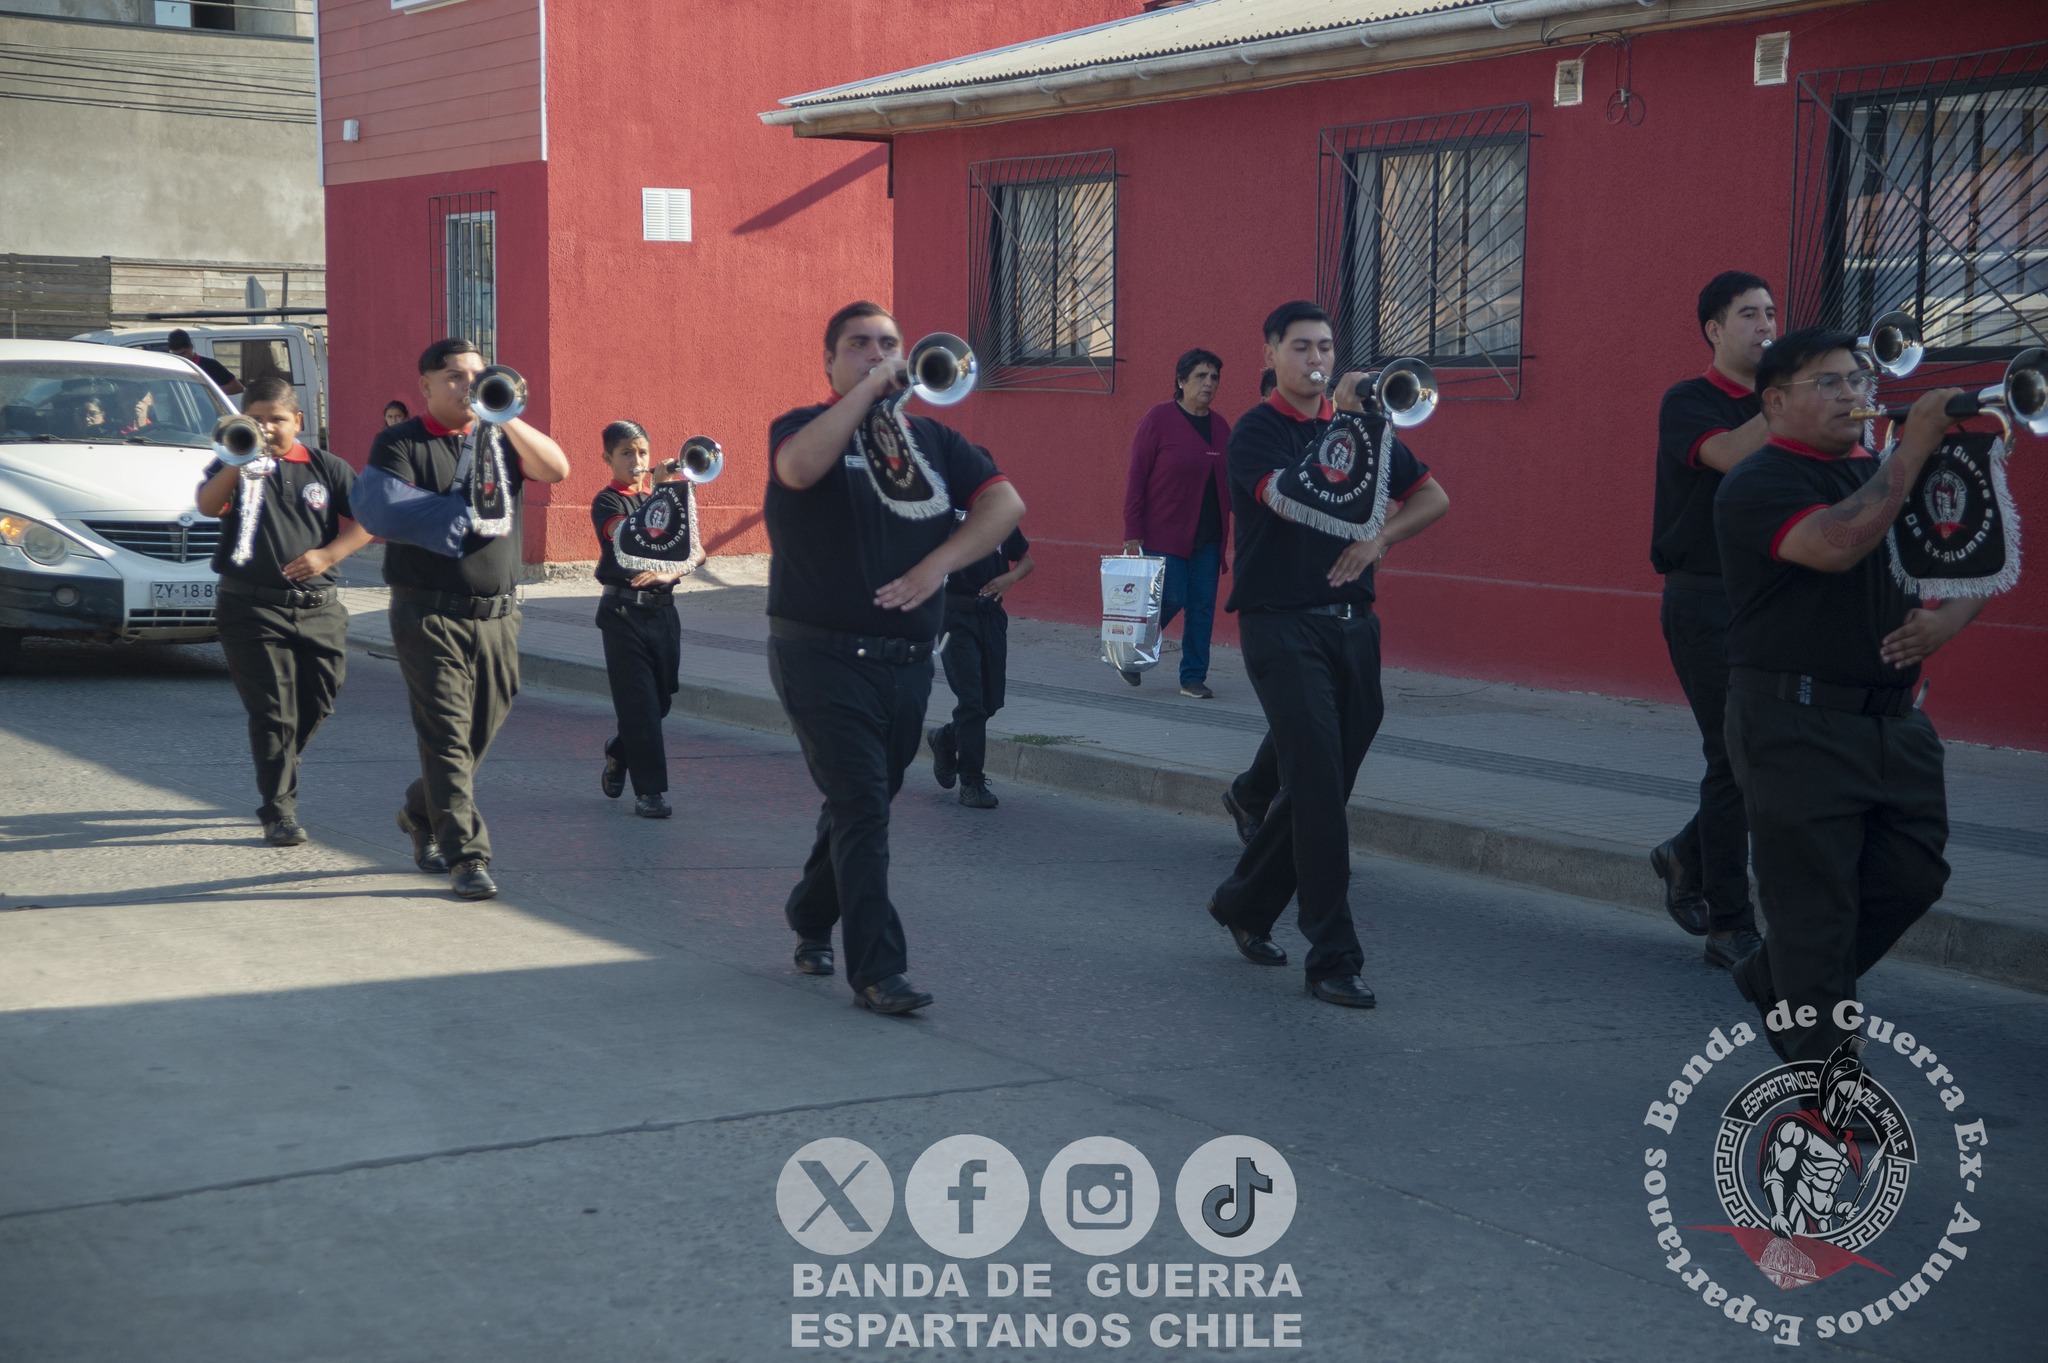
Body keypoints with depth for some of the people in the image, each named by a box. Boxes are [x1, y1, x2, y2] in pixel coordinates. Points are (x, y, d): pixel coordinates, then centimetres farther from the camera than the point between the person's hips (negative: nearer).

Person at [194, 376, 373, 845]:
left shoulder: (326, 468, 8)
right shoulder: (234, 468, 4)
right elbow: (207, 506, -15)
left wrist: (328, 554, -9)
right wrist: (240, 464, -31)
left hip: (318, 606, 3)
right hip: (253, 607, -3)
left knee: (317, 704, 9)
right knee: (272, 711, -5)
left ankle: (278, 775, 34)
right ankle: (279, 809, -1)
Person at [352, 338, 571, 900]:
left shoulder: (500, 439, 12)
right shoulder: (400, 444, -1)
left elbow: (557, 469, -5)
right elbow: (377, 511, -16)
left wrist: (505, 418, -15)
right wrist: (458, 515, -10)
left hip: (496, 614, 5)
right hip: (429, 615, -5)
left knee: (481, 731, 13)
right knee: (446, 734, -8)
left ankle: (422, 815, 37)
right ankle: (467, 854, -5)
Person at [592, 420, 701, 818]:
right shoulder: (607, 503, -3)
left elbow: (697, 552, 6)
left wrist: (671, 571, -15)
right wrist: (678, 490, -26)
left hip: (662, 610, 6)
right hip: (624, 612, -5)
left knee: (662, 699, 10)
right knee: (639, 703, -7)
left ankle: (618, 752, 37)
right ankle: (648, 791, -1)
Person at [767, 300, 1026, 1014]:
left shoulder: (932, 439, 13)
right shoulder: (804, 426, -1)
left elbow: (1006, 502, 1)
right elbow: (800, 469, -26)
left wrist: (938, 563, -13)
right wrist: (866, 389, -20)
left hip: (907, 661, 5)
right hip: (824, 656, -5)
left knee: (863, 801, 17)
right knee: (862, 803, -11)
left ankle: (811, 917, 40)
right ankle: (876, 969, -8)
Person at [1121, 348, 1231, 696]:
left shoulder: (1220, 427, 10)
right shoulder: (1159, 419, -6)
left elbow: (1230, 484, 15)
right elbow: (1136, 477, -7)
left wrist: (1236, 533, 9)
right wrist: (1132, 534, -11)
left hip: (1208, 537, 5)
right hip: (1164, 534, -5)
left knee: (1203, 605, 3)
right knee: (1170, 598, -8)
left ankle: (1194, 677, 12)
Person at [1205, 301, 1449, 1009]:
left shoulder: (1359, 425, 13)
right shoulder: (1257, 430, -3)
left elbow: (1433, 497, 16)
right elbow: (1289, 499, -22)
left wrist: (1379, 538, -2)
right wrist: (1345, 419, -22)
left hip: (1351, 623, 6)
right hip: (1282, 625, -6)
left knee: (1319, 786, 11)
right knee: (1319, 786, -11)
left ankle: (1245, 905, 32)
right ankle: (1333, 957, -7)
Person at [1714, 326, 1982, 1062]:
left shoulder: (1883, 475, 15)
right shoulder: (1759, 483, -9)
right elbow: (1837, 544, -29)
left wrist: (1948, 616, -2)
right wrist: (1915, 444, -26)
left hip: (1894, 721, 8)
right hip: (1796, 725, -8)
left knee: (1912, 877, 11)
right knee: (1815, 902, -2)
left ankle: (1775, 982, 32)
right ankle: (1822, 1071, 10)